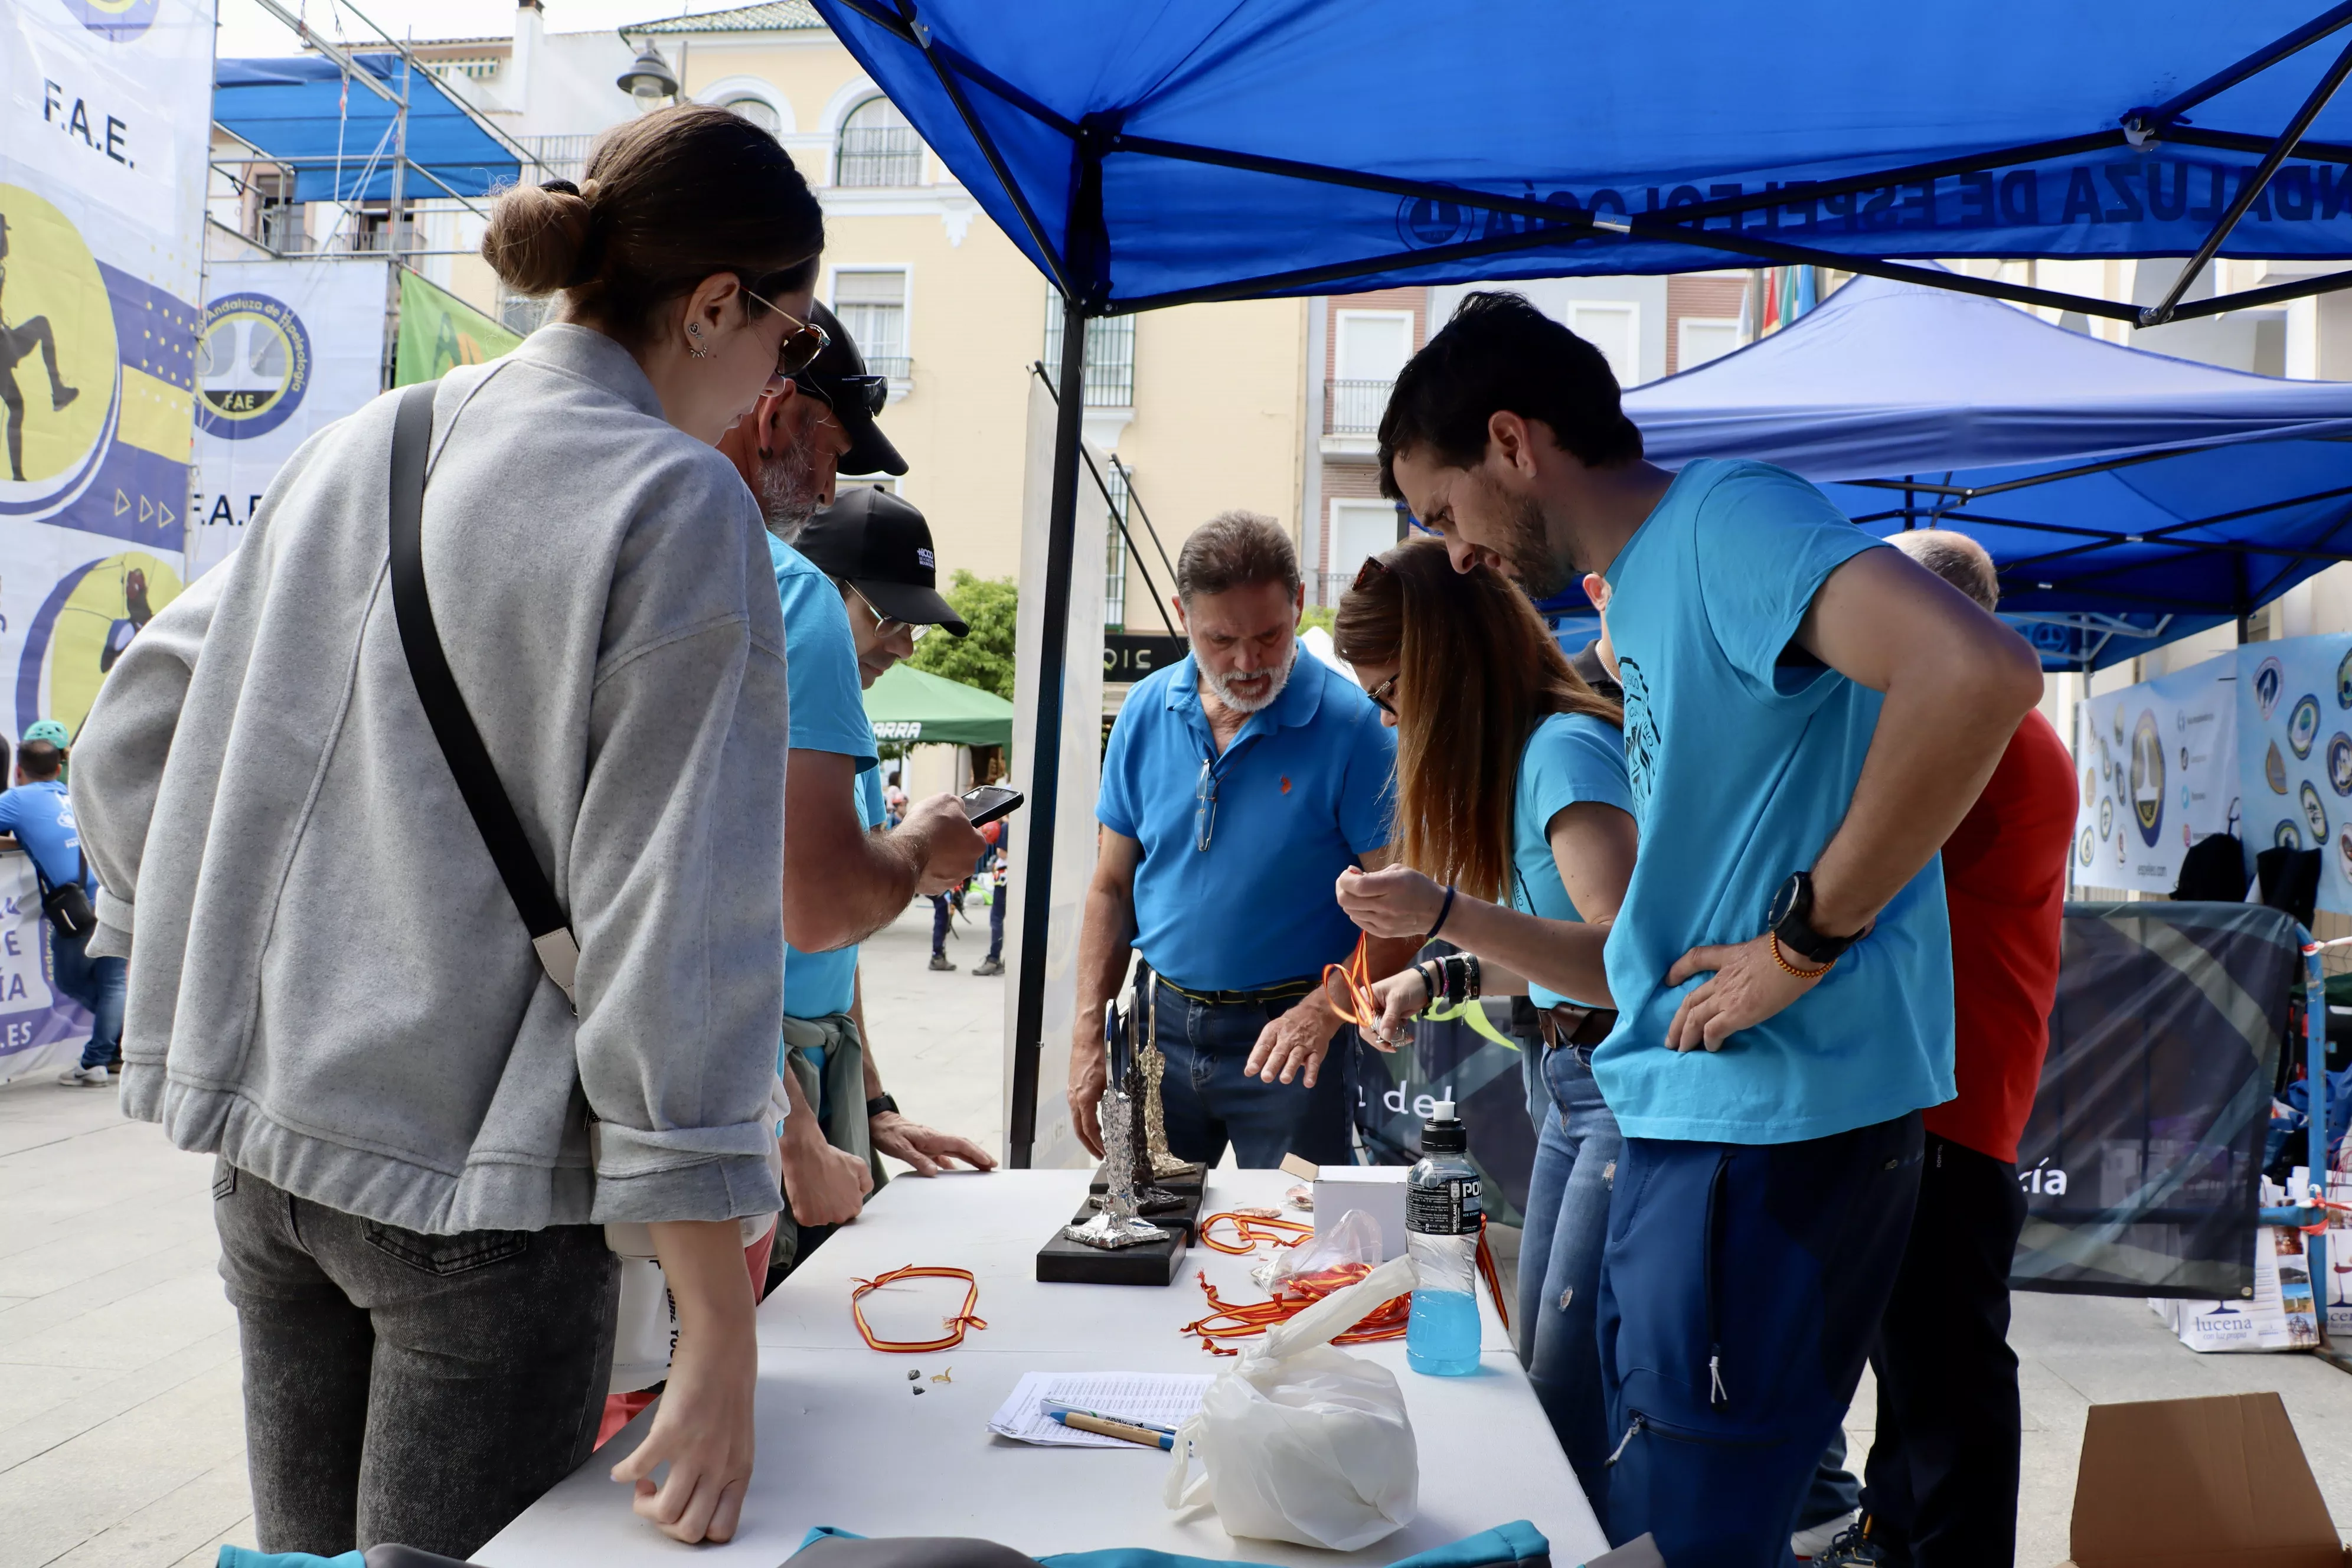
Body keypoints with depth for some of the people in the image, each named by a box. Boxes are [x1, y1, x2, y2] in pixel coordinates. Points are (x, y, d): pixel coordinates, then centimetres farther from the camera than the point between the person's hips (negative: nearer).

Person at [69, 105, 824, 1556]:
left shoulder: (361, 450, 7)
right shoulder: (679, 507, -14)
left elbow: (130, 742, 12)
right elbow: (674, 909, -20)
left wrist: (218, 998, 20)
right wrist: (722, 1342, -17)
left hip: (269, 1137, 7)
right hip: (480, 1177, -7)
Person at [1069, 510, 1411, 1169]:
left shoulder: (1352, 723, -13)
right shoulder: (1146, 712, 0)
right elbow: (1112, 887, 6)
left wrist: (1324, 1011, -25)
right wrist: (1088, 1036, 1)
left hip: (1288, 1037, -4)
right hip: (1164, 1022, 4)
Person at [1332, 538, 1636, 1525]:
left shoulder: (1567, 747, -18)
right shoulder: (1522, 750, 10)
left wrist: (1452, 912, -37)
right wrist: (1438, 975, 9)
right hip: (1572, 1084, 10)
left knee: (1578, 1411, -3)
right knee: (1540, 1383, 15)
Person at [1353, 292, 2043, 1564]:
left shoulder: (1725, 515, -12)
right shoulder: (1641, 595, 16)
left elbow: (1979, 672, -30)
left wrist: (1806, 939, -23)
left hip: (1777, 1128, -9)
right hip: (1683, 1126, 9)